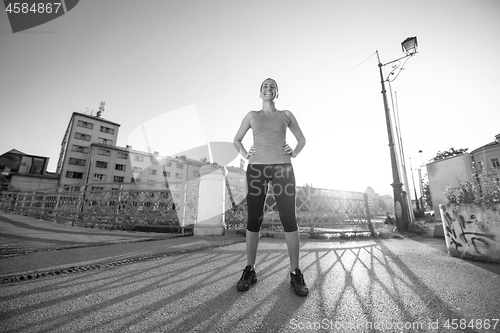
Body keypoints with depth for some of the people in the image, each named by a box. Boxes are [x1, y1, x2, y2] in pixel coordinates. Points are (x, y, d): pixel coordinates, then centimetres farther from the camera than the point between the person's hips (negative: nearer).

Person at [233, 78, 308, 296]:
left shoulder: (286, 115, 16)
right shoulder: (252, 115, 16)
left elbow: (302, 139, 22)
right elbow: (236, 140, 22)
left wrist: (294, 153, 4)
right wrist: (245, 155, 5)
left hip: (282, 168, 0)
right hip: (256, 168, 1)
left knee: (289, 219, -4)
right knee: (253, 219, -1)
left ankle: (295, 274, 7)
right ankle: (249, 271, 12)